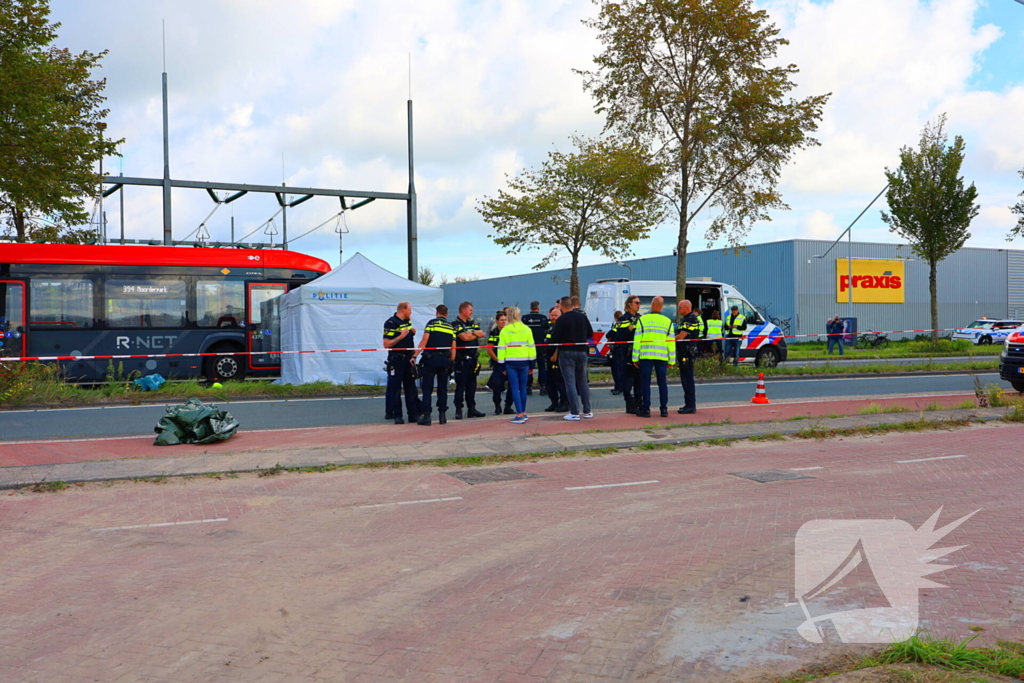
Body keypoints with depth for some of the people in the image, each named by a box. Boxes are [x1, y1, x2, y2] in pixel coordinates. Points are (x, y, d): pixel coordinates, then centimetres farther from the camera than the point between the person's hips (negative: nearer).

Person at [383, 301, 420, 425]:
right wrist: (401, 336, -20)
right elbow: (387, 344, -18)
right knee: (395, 388, -3)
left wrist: (412, 332, 6)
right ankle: (396, 415, 1)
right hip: (396, 360, -8)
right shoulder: (390, 323, -13)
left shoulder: (407, 322, 13)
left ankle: (413, 414, 12)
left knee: (411, 387, 8)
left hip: (408, 359, 8)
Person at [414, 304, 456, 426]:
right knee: (443, 388, 12)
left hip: (431, 358, -3)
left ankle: (426, 415, -7)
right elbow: (453, 347, 8)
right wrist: (451, 361, 16)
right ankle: (442, 415, 12)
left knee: (427, 388, -1)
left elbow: (424, 340, -8)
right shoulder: (451, 327, 12)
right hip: (445, 360, 3)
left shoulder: (432, 323, 1)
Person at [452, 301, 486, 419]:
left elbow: (482, 333, 4)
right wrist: (476, 334, -2)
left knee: (471, 384, 10)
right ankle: (458, 410, -1)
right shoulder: (456, 324, -7)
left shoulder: (472, 323, 17)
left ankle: (471, 408, 16)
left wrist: (471, 333, -11)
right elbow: (464, 337, -19)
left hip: (473, 358, 7)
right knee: (460, 384, -5)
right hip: (462, 359, -7)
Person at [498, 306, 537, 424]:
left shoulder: (504, 331, -2)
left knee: (515, 388, 0)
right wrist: (531, 365, 11)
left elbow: (501, 348, -2)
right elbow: (531, 347, 4)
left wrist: (502, 365, 5)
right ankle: (523, 413, 19)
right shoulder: (526, 329, 1)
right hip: (524, 362, 2)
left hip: (510, 362, -1)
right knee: (523, 388, 12)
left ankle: (520, 415, -4)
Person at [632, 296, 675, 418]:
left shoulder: (642, 320, -1)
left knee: (645, 382, 2)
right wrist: (671, 360, 13)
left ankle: (645, 409, 2)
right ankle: (664, 409, 10)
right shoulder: (668, 321, 6)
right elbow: (671, 342, 7)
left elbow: (637, 340, -2)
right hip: (662, 357, 2)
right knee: (662, 383, 8)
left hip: (646, 356, -2)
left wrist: (635, 358, 3)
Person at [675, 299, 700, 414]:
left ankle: (690, 406, -6)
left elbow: (681, 336, -18)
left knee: (687, 379, -8)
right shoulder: (683, 319, 19)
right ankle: (689, 405, 19)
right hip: (683, 353, 11)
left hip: (688, 352, -11)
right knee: (685, 379, 13)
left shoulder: (691, 319, -14)